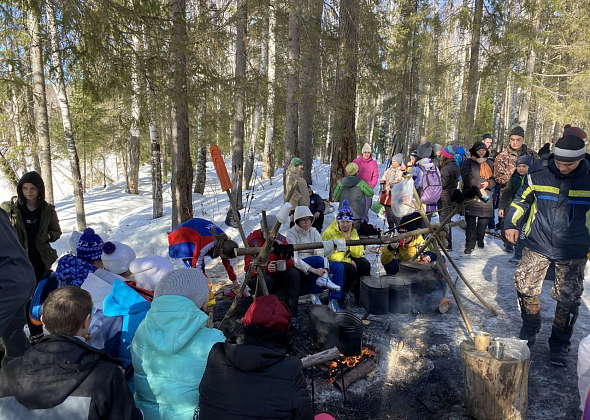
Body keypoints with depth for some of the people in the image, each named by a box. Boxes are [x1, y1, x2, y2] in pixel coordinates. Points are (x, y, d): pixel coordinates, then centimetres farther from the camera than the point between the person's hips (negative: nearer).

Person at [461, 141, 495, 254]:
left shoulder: (490, 164, 18)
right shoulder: (468, 163, 2)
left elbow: (495, 178, 17)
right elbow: (467, 178, -11)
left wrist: (488, 183, -6)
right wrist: (479, 188, -17)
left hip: (486, 196, 4)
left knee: (484, 220, 5)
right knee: (471, 222, -5)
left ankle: (480, 239, 27)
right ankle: (470, 244, 0)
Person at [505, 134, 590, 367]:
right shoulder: (538, 173, -8)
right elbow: (521, 199, 7)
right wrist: (511, 223, -4)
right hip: (537, 244, 1)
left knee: (568, 298, 5)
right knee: (525, 287, 5)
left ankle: (560, 345, 24)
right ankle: (529, 329, 30)